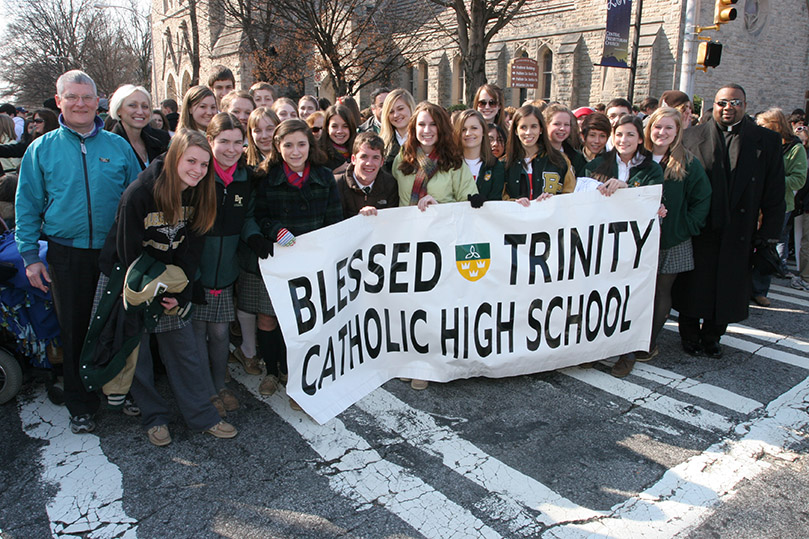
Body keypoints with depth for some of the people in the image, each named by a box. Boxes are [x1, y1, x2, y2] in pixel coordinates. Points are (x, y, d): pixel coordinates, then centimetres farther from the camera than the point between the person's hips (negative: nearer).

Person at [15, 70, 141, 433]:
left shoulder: (118, 146, 4)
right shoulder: (42, 149, 2)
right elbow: (28, 206, 4)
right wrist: (31, 256, -2)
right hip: (67, 256, 0)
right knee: (74, 331, 9)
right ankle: (80, 406, 24)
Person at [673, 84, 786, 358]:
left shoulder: (767, 141, 5)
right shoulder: (692, 137, 1)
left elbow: (774, 194, 4)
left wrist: (768, 231, -2)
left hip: (738, 233, 1)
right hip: (697, 230, -1)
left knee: (727, 288, 9)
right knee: (693, 285, 7)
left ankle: (712, 336, 27)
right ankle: (690, 336, 26)